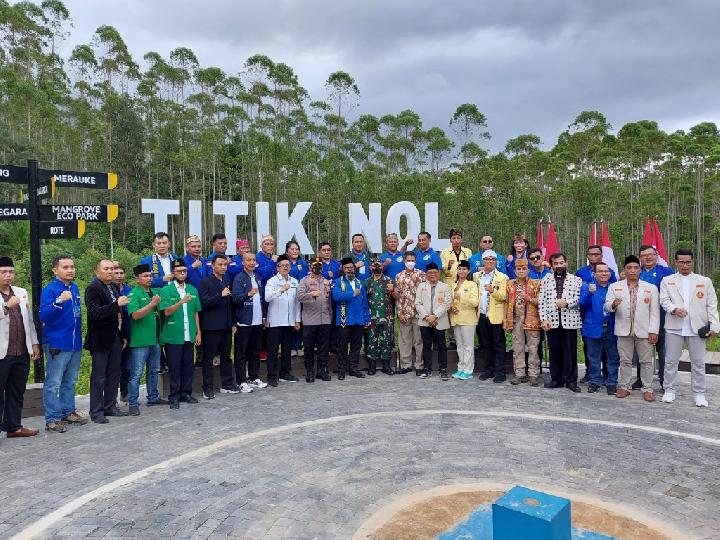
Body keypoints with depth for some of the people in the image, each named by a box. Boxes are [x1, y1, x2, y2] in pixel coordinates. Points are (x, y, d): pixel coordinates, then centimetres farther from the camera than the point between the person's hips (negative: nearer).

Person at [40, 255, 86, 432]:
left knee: (70, 382, 16)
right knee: (53, 383, -2)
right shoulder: (49, 290, -11)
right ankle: (52, 419, 5)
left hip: (75, 344, 7)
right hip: (57, 344, -7)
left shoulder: (75, 288, 10)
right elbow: (43, 316, -20)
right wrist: (59, 301, -36)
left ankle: (68, 412, 27)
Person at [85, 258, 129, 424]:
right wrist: (116, 304, -31)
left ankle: (110, 407, 24)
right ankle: (96, 412, 9)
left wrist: (123, 335, 15)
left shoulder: (114, 287, 12)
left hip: (116, 338, 8)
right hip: (101, 340, -8)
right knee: (99, 377, 0)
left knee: (114, 374, 14)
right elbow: (94, 313, -25)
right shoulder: (93, 288, -12)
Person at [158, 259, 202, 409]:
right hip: (173, 336, -4)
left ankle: (186, 393, 22)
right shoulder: (166, 291, -4)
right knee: (174, 367, 3)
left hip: (189, 335, 4)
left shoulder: (193, 290, 9)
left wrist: (198, 332, 8)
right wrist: (181, 302, -30)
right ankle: (174, 396, 12)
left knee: (188, 365, 10)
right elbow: (167, 311, -16)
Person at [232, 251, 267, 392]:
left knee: (255, 351, 14)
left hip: (258, 321, 6)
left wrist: (264, 316, 13)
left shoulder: (258, 278, 13)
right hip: (244, 321, -6)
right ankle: (241, 381, 7)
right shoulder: (238, 278, -6)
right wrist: (248, 294, -33)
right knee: (241, 353, 1)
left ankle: (254, 378, 24)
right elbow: (235, 298, -17)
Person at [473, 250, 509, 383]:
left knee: (498, 345, 0)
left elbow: (503, 296, -9)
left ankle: (500, 372, 5)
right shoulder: (476, 276, 12)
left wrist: (493, 290, -25)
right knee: (485, 345, 11)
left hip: (496, 316, -4)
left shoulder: (502, 277, 0)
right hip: (482, 315, 4)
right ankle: (488, 369, 20)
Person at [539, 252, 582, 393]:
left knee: (570, 352, 2)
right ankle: (556, 379, 19)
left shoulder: (576, 280, 6)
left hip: (570, 321, -2)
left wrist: (566, 303, -17)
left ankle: (571, 381, 12)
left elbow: (579, 299, -2)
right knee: (554, 352, 8)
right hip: (551, 321, 2)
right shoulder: (546, 280, 10)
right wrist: (543, 319, -4)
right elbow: (542, 302, 5)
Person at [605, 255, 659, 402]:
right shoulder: (615, 287, 5)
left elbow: (654, 311, 2)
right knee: (625, 361, 9)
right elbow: (607, 306, 0)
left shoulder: (651, 288, 5)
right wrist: (613, 304, -24)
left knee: (646, 361, 6)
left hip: (644, 331, 0)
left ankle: (647, 389, 15)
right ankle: (624, 387, 18)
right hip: (624, 330, 0)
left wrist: (653, 331, -5)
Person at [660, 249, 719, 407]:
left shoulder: (705, 281, 8)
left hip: (697, 327, 1)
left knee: (698, 363, 6)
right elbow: (664, 300, -1)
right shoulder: (667, 281, 7)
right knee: (671, 361, 6)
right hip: (674, 327, 0)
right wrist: (674, 309, -22)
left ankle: (699, 394, 18)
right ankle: (669, 390, 18)